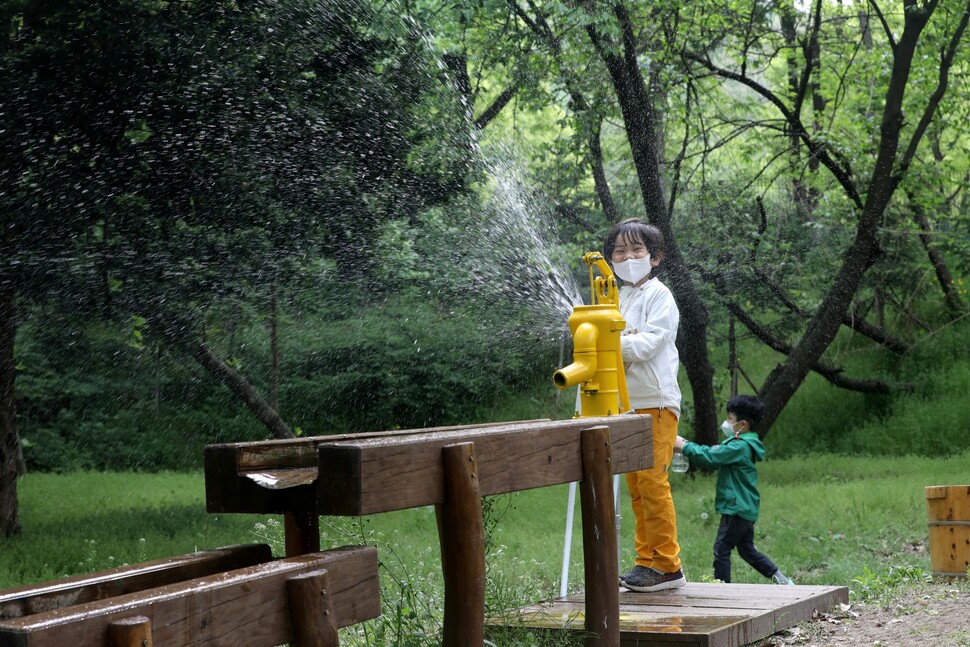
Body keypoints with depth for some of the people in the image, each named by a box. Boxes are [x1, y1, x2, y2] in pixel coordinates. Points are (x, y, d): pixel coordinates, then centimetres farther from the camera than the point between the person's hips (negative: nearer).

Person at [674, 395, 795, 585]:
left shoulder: (739, 447, -19)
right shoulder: (745, 445, 13)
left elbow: (710, 457, -22)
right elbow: (714, 459, 15)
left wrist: (684, 446, -12)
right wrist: (687, 446, 6)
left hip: (737, 508, -10)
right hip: (746, 508, 10)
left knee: (721, 549, -4)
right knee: (747, 550, 18)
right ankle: (779, 578, 17)